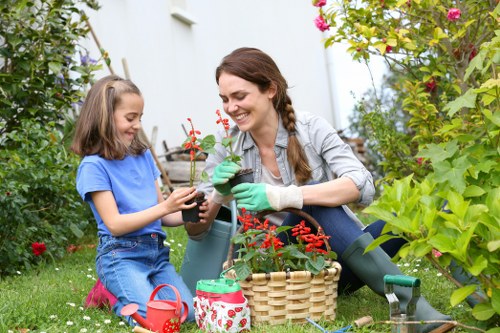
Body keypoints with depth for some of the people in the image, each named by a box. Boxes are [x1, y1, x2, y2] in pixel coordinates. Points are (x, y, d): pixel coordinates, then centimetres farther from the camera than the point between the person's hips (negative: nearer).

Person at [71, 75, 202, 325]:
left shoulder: (144, 156, 10)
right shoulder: (94, 166, -9)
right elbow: (115, 224, -15)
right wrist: (165, 207, -21)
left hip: (156, 251, 6)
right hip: (121, 255, -6)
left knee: (189, 312, -10)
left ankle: (117, 287, 12)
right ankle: (109, 292, 6)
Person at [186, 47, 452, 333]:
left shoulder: (310, 128, -10)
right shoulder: (227, 147, -5)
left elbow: (362, 186, -26)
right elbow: (195, 230, -4)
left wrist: (281, 197, -40)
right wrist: (219, 195, -27)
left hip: (340, 257, 1)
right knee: (314, 197, -33)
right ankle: (408, 303, -39)